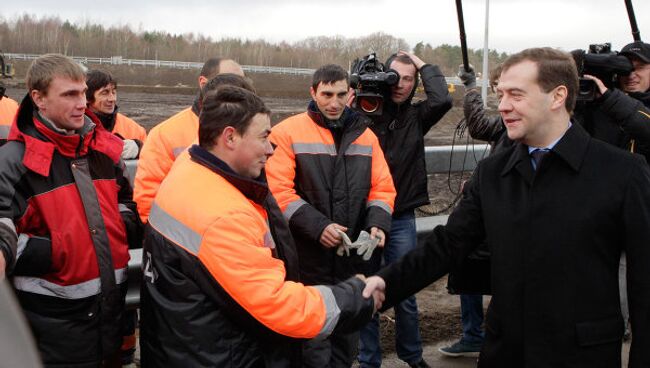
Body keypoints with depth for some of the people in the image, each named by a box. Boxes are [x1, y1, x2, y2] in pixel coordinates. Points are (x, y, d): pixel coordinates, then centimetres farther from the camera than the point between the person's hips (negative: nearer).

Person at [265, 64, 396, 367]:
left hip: (355, 259, 5)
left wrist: (377, 223, -9)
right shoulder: (288, 133, -6)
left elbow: (383, 188, 9)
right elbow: (278, 191, -13)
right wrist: (317, 226, -20)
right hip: (309, 259, -5)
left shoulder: (364, 135, 10)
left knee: (347, 342, 17)